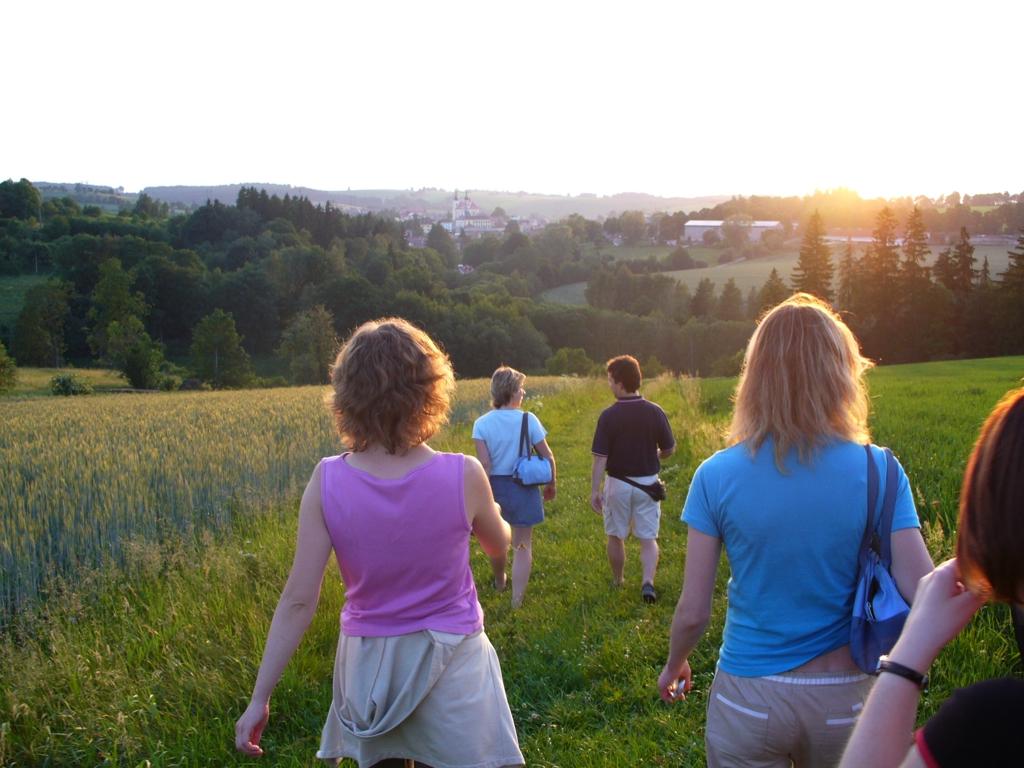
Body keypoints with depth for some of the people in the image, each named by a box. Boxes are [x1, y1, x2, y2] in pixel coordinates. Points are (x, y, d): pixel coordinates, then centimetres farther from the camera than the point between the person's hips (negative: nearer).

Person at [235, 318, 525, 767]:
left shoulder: (327, 482, -15)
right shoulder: (463, 476, -18)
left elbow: (298, 600, -13)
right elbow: (499, 545, 4)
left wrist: (260, 697, -5)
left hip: (368, 662, 2)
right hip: (449, 662, -2)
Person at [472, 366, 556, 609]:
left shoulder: (482, 424, -9)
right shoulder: (528, 420, -9)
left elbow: (484, 464, -15)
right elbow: (547, 456, -5)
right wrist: (551, 485, 10)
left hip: (495, 486, 2)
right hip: (523, 487, -2)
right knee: (522, 545, 7)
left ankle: (500, 582, 46)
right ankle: (517, 599, 3)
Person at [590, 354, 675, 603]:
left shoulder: (608, 415, -16)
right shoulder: (655, 412, -9)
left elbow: (600, 458, -16)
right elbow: (669, 449, 0)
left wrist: (595, 491, -10)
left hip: (618, 483, -1)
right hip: (648, 482, 1)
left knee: (616, 536, 17)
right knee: (648, 538, 10)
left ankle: (617, 581, 31)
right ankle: (647, 581, -7)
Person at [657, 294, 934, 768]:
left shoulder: (718, 476, -13)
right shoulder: (878, 471, -13)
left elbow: (693, 612, -9)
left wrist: (673, 665, 10)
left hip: (747, 699, -1)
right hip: (843, 703, 2)